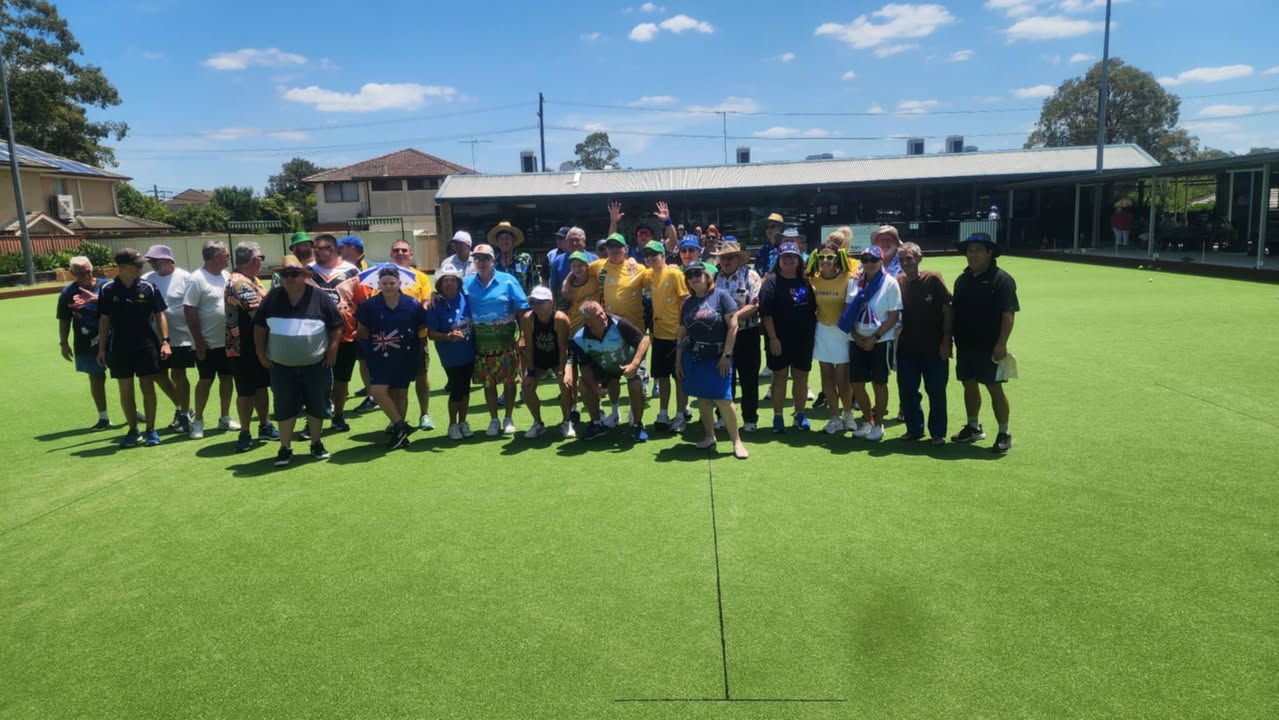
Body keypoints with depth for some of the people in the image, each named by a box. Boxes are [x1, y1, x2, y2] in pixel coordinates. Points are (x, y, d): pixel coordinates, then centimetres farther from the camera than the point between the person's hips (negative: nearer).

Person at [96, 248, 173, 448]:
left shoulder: (148, 288, -3)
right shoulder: (108, 290, 0)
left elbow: (159, 315, 0)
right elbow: (104, 320, 6)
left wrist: (165, 341, -9)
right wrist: (101, 348, 6)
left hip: (146, 345, -1)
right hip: (119, 348, 1)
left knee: (147, 387, 2)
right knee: (125, 389, 6)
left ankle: (151, 431, 11)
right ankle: (133, 431, 18)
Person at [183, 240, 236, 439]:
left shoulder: (226, 276, 7)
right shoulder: (197, 279, -14)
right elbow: (189, 311, -15)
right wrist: (199, 341, -16)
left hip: (227, 340, 6)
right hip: (207, 343, -6)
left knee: (227, 378, 11)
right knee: (206, 380, 2)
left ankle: (225, 418, 22)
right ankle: (198, 421, 15)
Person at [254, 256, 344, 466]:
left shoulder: (320, 297, -6)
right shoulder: (272, 298, 1)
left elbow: (337, 326, -2)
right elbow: (259, 326, 9)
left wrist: (332, 350, -7)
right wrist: (261, 352, 4)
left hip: (316, 365, -1)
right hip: (281, 366, 1)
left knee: (317, 406, 8)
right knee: (284, 408, 6)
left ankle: (316, 444, 25)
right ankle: (285, 448, 17)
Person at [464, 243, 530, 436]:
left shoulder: (507, 281, -4)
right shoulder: (466, 283, 5)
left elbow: (522, 309, -4)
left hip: (505, 337, -2)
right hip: (480, 340, 2)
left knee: (509, 379, 4)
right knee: (488, 382, 9)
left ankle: (508, 419, 18)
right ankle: (494, 420, 22)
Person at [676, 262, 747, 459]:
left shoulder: (721, 296, -7)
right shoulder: (688, 303, 9)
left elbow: (733, 326, -11)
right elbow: (682, 333, 14)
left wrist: (726, 355, -14)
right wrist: (678, 359, 10)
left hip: (717, 357, -5)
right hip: (693, 357, 5)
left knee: (722, 400, -9)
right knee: (702, 398, 10)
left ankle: (737, 441, 2)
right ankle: (709, 436, 25)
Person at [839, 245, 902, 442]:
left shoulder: (890, 283, -7)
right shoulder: (855, 282, 5)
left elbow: (893, 317, -8)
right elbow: (849, 311, 8)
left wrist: (874, 338, -14)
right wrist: (855, 335, -5)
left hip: (881, 341, -4)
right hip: (858, 340, 4)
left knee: (879, 383, 4)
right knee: (856, 383, 6)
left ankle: (878, 424, 18)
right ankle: (867, 420, 26)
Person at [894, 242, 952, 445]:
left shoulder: (933, 279, -8)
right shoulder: (898, 282, 2)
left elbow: (947, 310, -7)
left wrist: (946, 340, -10)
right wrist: (895, 340, 0)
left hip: (934, 348, -3)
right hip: (907, 348, 4)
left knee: (936, 391, 4)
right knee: (906, 391, 8)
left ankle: (938, 433, 17)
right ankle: (914, 429, 24)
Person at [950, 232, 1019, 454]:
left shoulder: (1001, 279, -9)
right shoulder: (962, 279, 11)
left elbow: (1008, 315, -14)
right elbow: (953, 311, 17)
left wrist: (1001, 344, -21)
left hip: (989, 347, -7)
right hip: (965, 345, 7)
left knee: (994, 388, -2)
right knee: (969, 385, 15)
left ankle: (1004, 434, 9)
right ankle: (973, 427, 29)